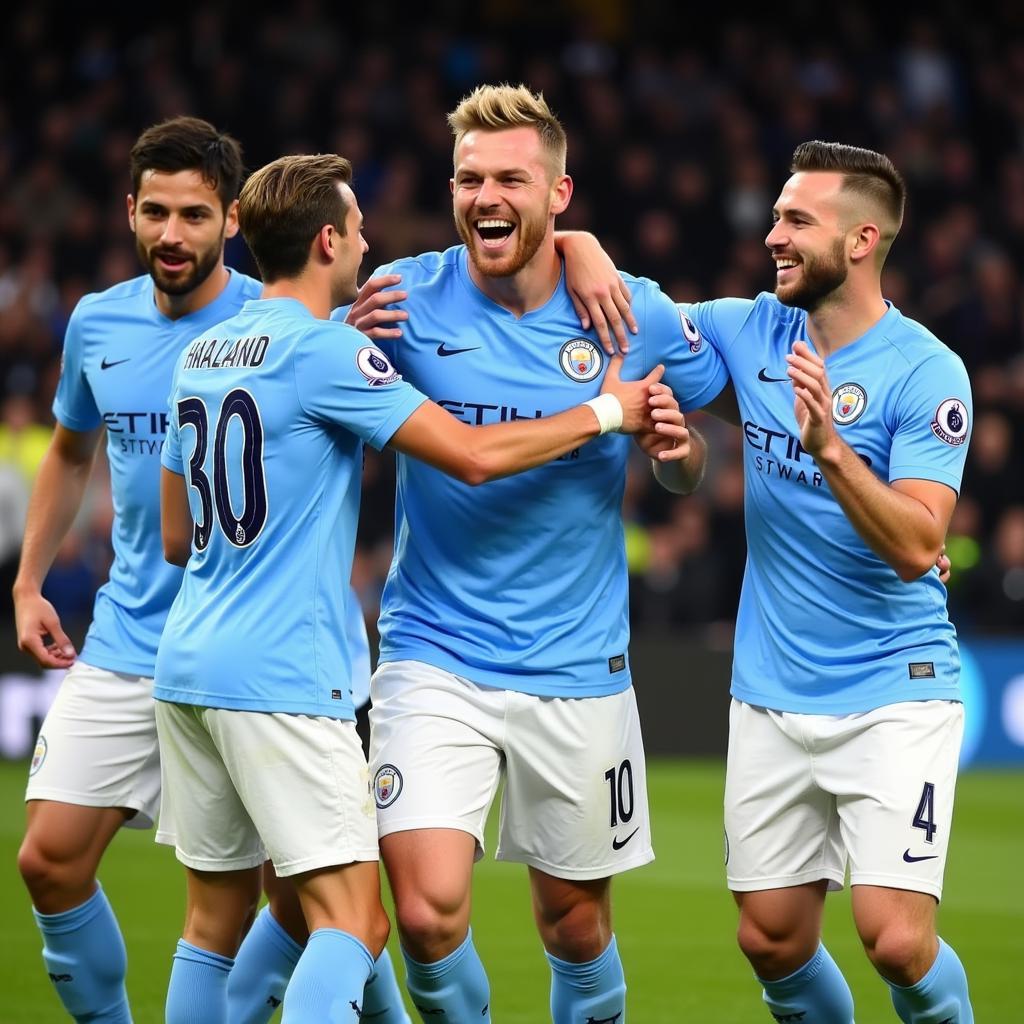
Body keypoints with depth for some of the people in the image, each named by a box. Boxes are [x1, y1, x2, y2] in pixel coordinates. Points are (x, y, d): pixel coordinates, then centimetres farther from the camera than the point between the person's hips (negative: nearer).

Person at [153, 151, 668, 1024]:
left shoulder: (200, 355, 14)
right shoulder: (325, 351, -10)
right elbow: (474, 454, -13)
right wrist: (607, 411, 0)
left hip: (189, 661, 9)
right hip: (279, 678, -8)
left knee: (215, 921, 13)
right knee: (351, 922, -10)